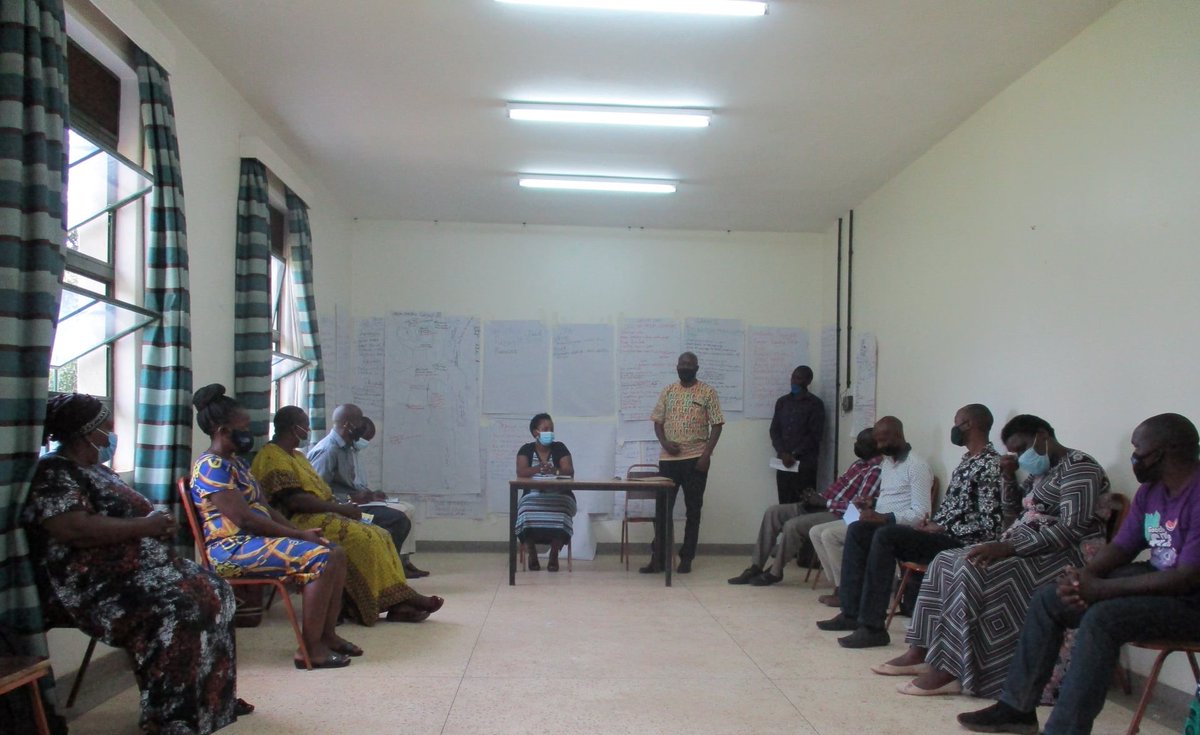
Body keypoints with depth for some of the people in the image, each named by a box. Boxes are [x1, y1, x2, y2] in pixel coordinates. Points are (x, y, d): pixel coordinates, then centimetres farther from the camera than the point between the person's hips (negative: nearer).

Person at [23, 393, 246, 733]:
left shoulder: (96, 469, 20)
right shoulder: (51, 474, -12)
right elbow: (78, 529, -28)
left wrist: (158, 523, 5)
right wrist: (146, 525, -18)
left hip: (134, 568, 10)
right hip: (94, 585, -10)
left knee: (212, 591, -1)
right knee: (177, 613, -29)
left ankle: (214, 698, 6)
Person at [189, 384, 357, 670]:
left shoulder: (236, 462, 18)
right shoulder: (211, 467, -14)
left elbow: (264, 508, 18)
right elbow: (244, 519, -21)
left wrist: (299, 531, 2)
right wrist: (299, 535, -16)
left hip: (256, 539, 10)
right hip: (232, 549, -10)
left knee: (337, 554, 2)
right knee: (321, 559, -24)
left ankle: (327, 634, 5)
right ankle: (310, 649, -21)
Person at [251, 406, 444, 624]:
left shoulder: (296, 455, 22)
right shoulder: (272, 457, -10)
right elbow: (293, 500, -20)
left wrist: (342, 507, 2)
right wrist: (340, 508, -16)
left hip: (322, 515, 10)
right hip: (301, 522, -10)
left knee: (379, 536, -9)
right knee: (363, 537, -26)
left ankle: (398, 603, -18)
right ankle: (399, 600, -17)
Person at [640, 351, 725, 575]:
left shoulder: (707, 392, 0)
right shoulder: (667, 392, 9)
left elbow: (717, 425, -3)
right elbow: (658, 422, 11)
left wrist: (707, 454, -12)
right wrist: (665, 443, -8)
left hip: (696, 459, -2)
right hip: (668, 458, 3)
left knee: (693, 510, 4)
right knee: (662, 508, 2)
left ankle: (686, 558, 12)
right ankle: (658, 558, 8)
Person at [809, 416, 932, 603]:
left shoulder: (916, 465, -13)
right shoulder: (886, 461, 16)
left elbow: (921, 513, -19)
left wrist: (881, 518, -26)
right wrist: (871, 503, 7)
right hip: (876, 522, 10)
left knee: (830, 535, -23)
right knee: (816, 532, 0)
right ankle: (841, 587, -4)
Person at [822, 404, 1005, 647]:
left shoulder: (990, 465, -13)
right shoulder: (967, 460, 18)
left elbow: (990, 525, -19)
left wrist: (942, 530, -17)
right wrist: (931, 524, 5)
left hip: (959, 543, -10)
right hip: (939, 534, 10)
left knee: (885, 536, -30)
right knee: (858, 530, 0)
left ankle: (872, 627, -28)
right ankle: (851, 613, -3)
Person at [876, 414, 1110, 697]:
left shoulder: (1078, 467, -11)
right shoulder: (1041, 470, 18)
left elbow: (1072, 529, -22)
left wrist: (1007, 547, -27)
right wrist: (1007, 476, 7)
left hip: (1062, 555, -10)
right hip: (1029, 547, 10)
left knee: (975, 572, -29)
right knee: (946, 562, -2)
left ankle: (947, 670, -26)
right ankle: (920, 653, -6)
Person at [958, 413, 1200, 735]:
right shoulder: (1150, 491, 6)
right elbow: (1121, 547, 7)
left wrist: (1099, 588, -26)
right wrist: (1082, 576, -15)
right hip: (1155, 579, 9)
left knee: (1101, 618, -33)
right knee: (1048, 598, 1)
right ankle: (1017, 706, 4)